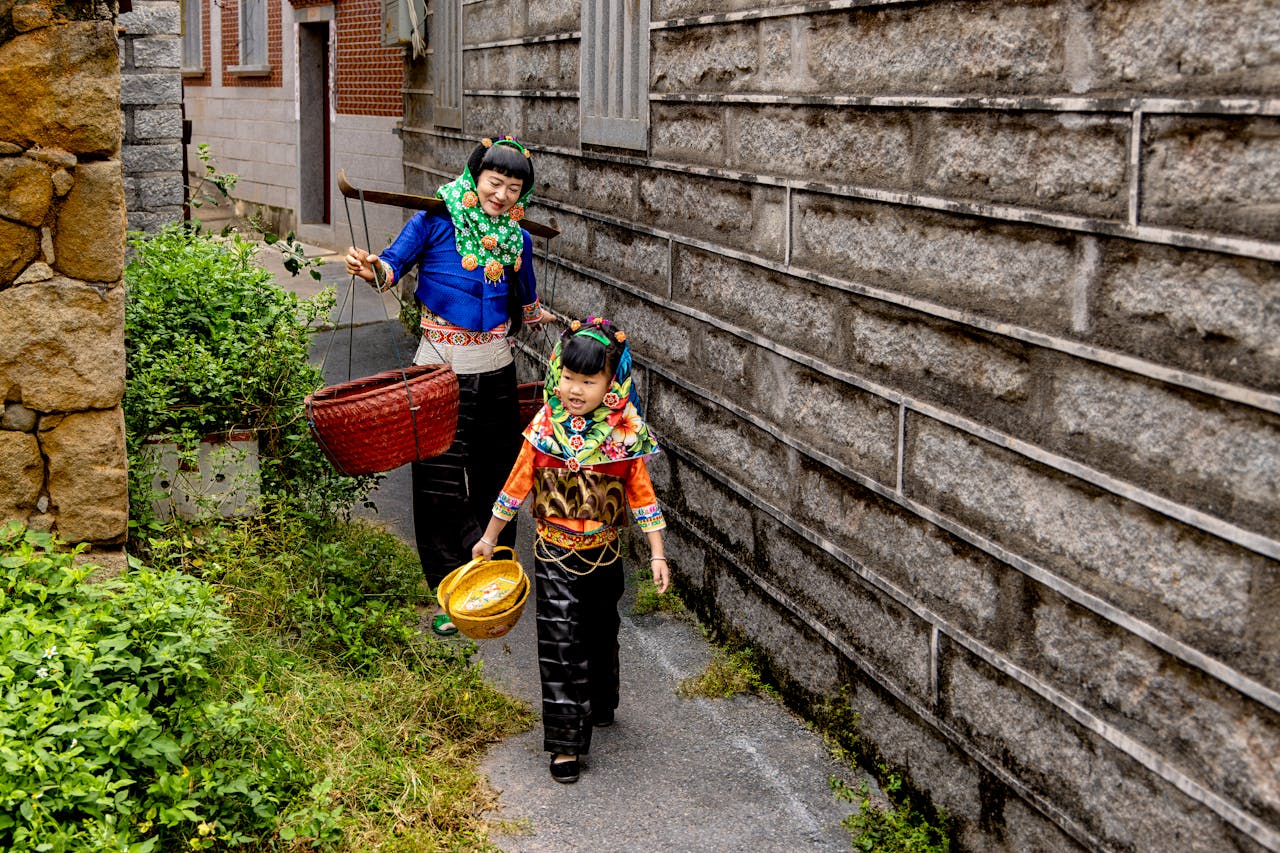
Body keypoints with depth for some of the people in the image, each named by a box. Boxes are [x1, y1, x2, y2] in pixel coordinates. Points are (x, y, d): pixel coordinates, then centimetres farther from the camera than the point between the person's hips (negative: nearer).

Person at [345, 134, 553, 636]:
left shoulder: (518, 239, 6)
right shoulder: (437, 221, -8)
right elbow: (395, 262, -19)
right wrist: (373, 269, -38)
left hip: (495, 369, 4)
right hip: (440, 368, -4)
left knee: (495, 477, 12)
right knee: (439, 482, -1)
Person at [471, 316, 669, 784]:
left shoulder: (625, 434, -10)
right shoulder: (545, 428, -9)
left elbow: (641, 494, -3)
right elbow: (518, 483, 2)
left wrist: (657, 554, -5)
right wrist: (490, 536, 9)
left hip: (604, 554, 1)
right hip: (555, 554, -1)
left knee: (600, 634, 20)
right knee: (560, 643, -6)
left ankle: (600, 705, 45)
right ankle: (567, 740, -1)